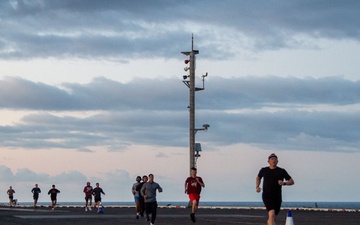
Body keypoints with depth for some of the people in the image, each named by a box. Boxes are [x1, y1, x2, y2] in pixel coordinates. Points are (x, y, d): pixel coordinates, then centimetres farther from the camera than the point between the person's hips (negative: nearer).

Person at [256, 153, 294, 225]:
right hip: (267, 196, -2)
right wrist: (257, 187, 9)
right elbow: (258, 178, 26)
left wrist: (284, 183, -15)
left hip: (277, 197, 2)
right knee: (272, 214, -24)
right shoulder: (264, 170, 6)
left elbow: (291, 181, 5)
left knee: (273, 218, 10)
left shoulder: (282, 171, 3)